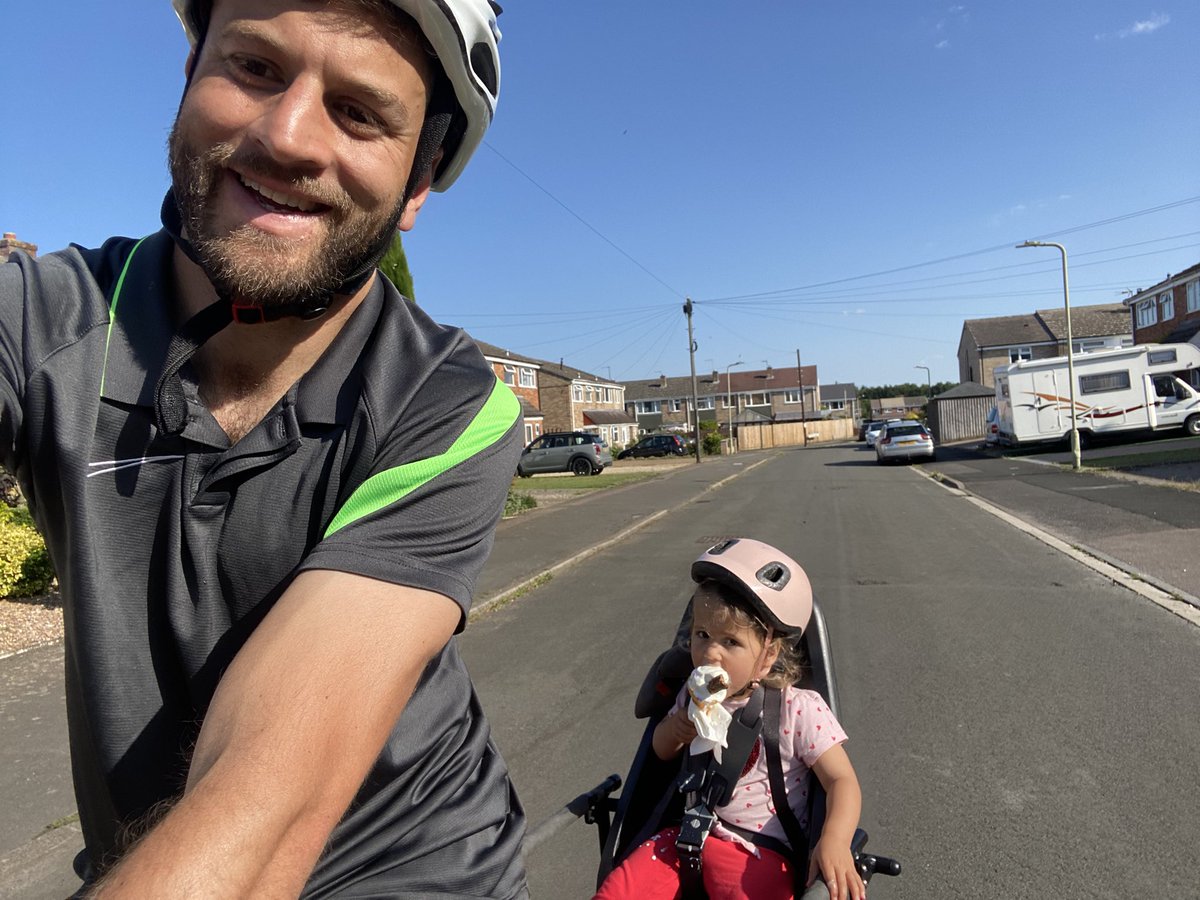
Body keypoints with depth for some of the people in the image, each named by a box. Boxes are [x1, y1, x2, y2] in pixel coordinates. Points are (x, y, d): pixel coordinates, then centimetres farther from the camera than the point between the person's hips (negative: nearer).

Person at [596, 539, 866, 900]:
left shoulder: (799, 709, -14)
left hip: (760, 850, -4)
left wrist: (835, 842, -30)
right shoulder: (695, 696, 2)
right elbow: (661, 752, 17)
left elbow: (842, 779, -11)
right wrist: (674, 729, -7)